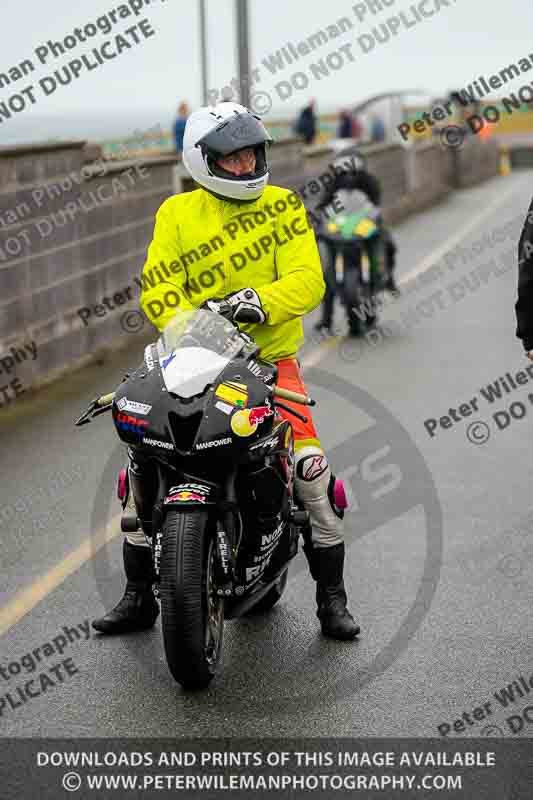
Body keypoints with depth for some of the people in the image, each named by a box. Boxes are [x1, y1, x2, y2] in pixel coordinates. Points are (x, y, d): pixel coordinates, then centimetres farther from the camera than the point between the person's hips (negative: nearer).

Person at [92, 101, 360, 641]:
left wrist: (260, 301, -27)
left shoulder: (284, 207, 2)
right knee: (142, 459, -9)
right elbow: (158, 290, -3)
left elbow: (308, 280, -9)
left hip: (270, 358, -1)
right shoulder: (177, 214, 4)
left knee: (310, 465, -18)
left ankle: (331, 597, 1)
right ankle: (138, 595, 9)